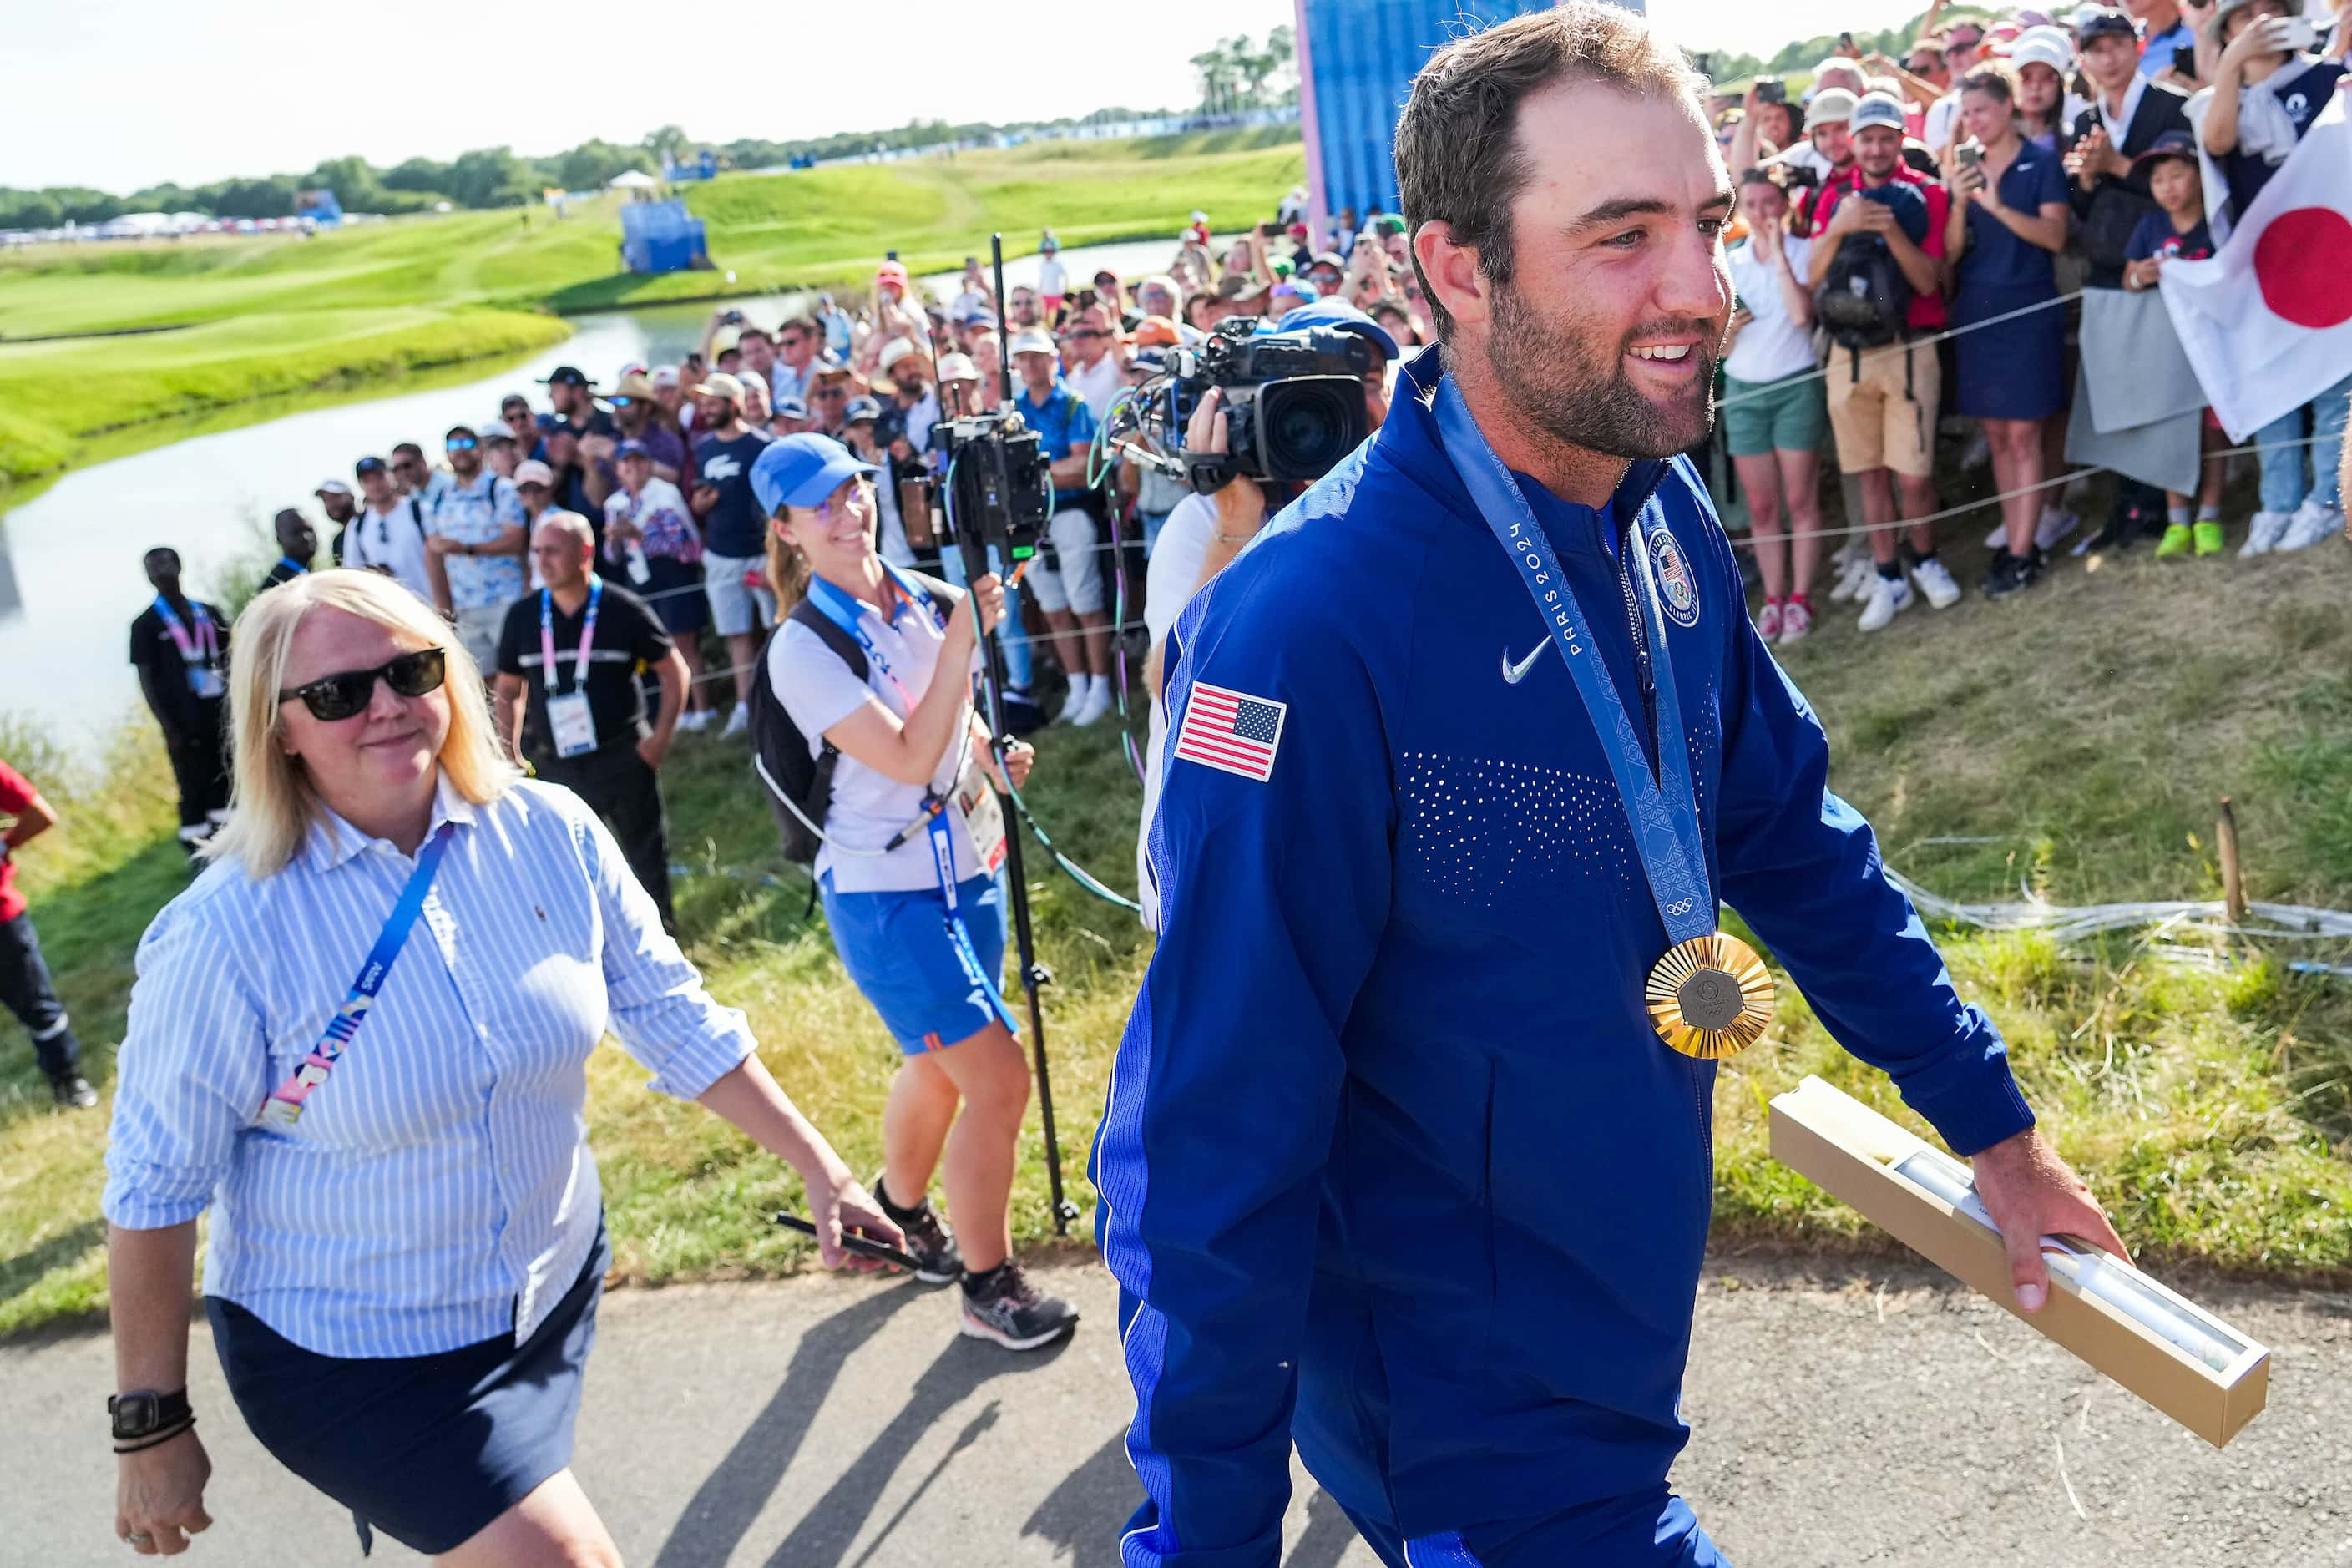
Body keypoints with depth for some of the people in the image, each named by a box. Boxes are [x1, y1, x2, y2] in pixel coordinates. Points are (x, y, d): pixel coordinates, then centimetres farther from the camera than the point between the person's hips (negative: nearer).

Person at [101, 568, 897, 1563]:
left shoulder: (550, 833, -11)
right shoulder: (224, 934, -22)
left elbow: (676, 1019, -2)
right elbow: (155, 1187, -13)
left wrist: (820, 1169, -2)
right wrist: (151, 1426, -8)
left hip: (554, 1294, 5)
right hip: (345, 1357, -4)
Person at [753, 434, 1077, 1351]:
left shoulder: (930, 599, 3)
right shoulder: (804, 647, -16)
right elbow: (910, 759, -25)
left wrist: (996, 758, -2)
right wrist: (964, 637, -27)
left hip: (969, 869, 7)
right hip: (886, 895, -7)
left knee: (940, 1063, 22)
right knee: (998, 1080, -10)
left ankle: (902, 1208, 49)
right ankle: (987, 1285, 9)